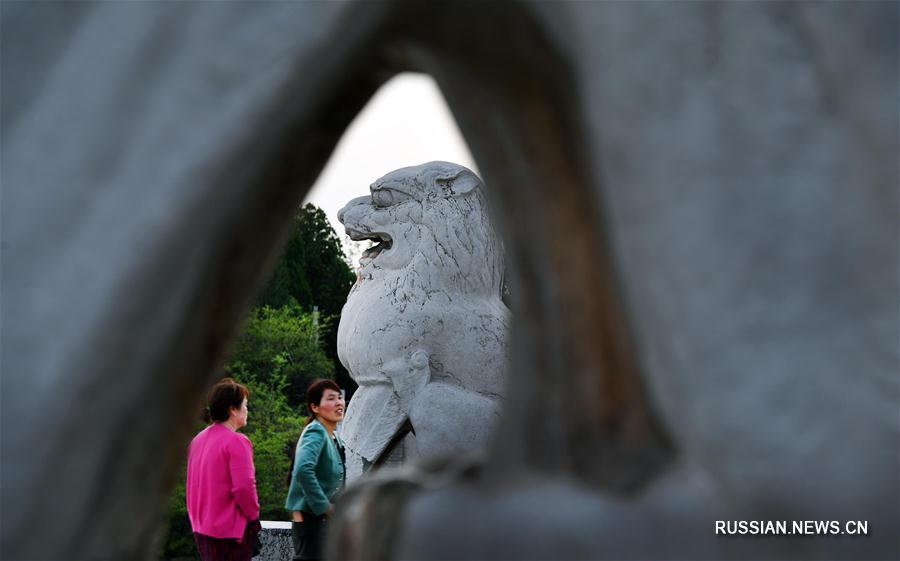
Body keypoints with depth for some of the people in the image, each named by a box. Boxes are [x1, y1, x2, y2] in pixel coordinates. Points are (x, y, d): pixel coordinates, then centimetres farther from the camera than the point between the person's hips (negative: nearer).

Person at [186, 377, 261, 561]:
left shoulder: (198, 439, 10)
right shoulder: (236, 441, -16)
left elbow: (193, 484, 15)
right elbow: (244, 487, -22)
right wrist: (253, 515, -8)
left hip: (202, 526, 8)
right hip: (230, 529, -8)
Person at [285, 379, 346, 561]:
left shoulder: (333, 437, 12)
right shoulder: (316, 433, -17)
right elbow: (303, 470, -33)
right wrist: (324, 507, -25)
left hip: (325, 519, 10)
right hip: (310, 519, -10)